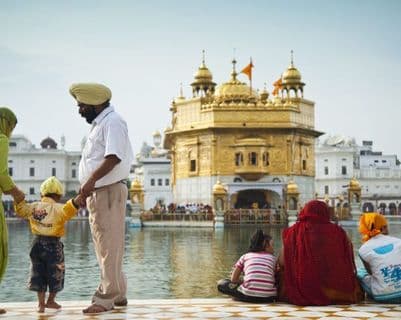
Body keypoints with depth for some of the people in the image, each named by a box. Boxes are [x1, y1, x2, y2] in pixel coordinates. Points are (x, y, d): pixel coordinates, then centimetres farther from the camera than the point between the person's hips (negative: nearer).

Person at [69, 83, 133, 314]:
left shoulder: (113, 122, -11)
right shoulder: (100, 123, 19)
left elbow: (114, 157, -24)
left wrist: (91, 180, -29)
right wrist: (87, 190, 18)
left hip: (109, 191, -10)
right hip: (98, 192, 10)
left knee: (109, 246, -6)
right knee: (106, 247, 15)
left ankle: (106, 298, -2)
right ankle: (118, 294, 23)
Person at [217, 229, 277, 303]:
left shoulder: (245, 256, 16)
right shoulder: (272, 258, 17)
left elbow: (233, 279, 15)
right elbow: (275, 279, 16)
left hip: (249, 296, -1)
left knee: (221, 283, 17)